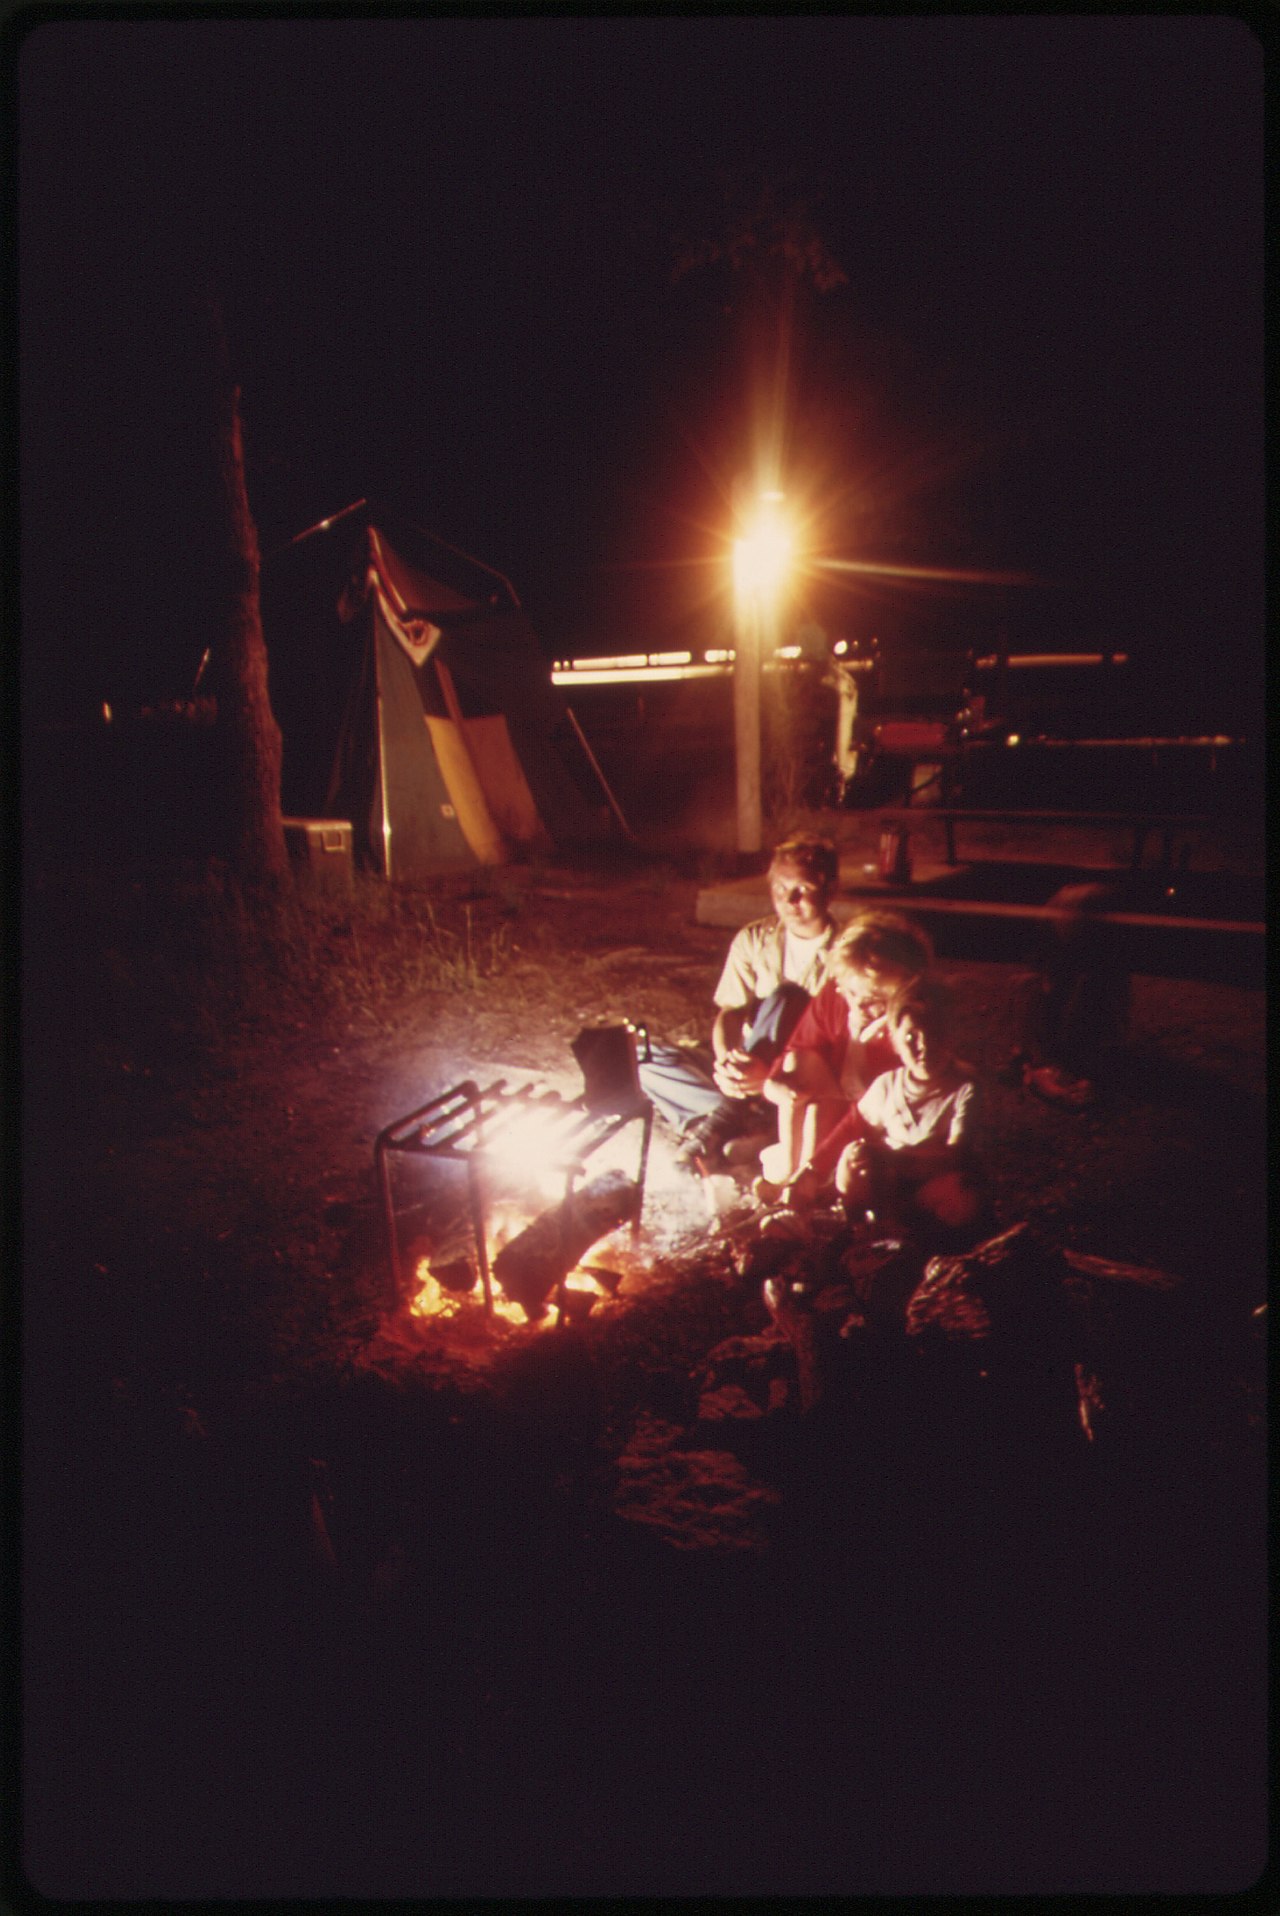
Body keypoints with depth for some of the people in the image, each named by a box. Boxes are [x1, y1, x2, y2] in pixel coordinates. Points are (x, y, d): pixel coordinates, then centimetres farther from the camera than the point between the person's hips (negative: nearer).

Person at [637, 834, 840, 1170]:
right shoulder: (754, 940, 3)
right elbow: (729, 1013, -3)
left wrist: (772, 1074, -32)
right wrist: (726, 1060, -26)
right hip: (749, 1066, 4)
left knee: (784, 996, -31)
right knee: (646, 1061, -18)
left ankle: (725, 1119, -32)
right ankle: (746, 1114, -30)